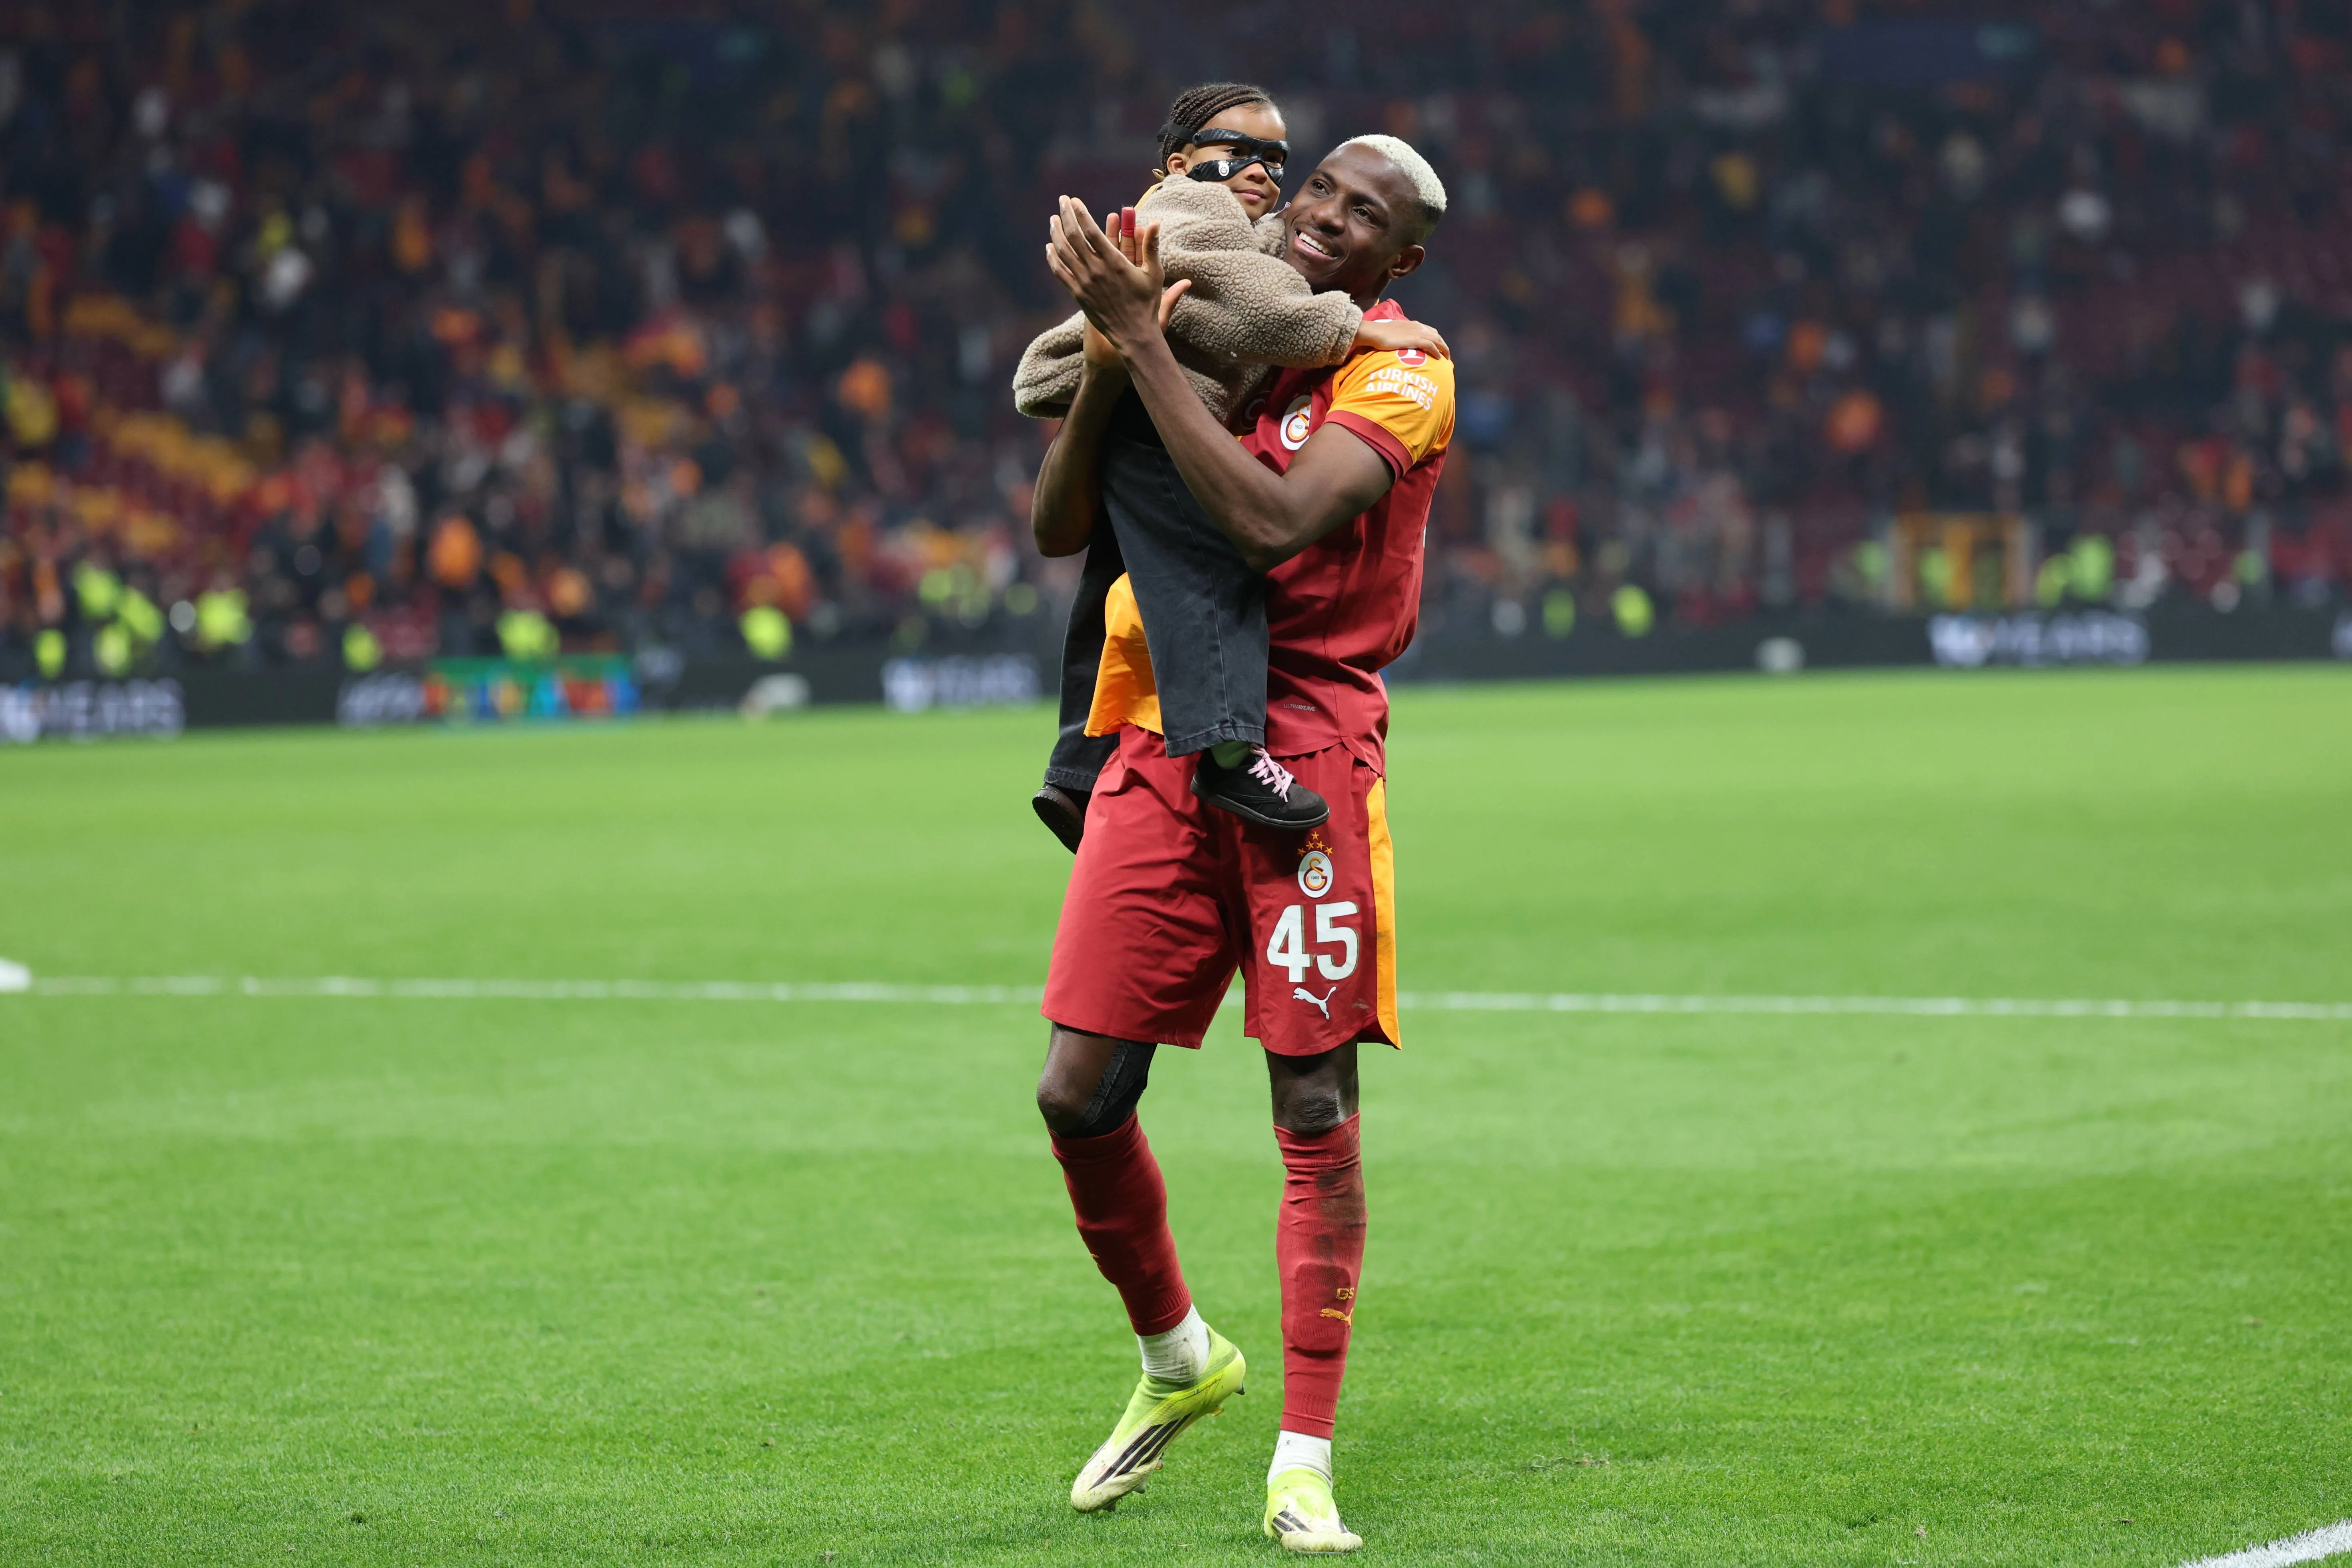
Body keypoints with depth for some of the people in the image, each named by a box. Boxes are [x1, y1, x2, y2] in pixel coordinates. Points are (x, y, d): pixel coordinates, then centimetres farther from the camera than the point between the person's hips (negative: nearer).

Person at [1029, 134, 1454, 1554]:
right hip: (1160, 750, 5)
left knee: (1317, 1109, -5)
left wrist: (1143, 337, -19)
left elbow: (1274, 519, -20)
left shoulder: (1397, 378, -3)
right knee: (1081, 1090, 0)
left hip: (1305, 756, -5)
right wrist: (1110, 361, -8)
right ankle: (1178, 1360, 25)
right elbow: (1061, 526, 8)